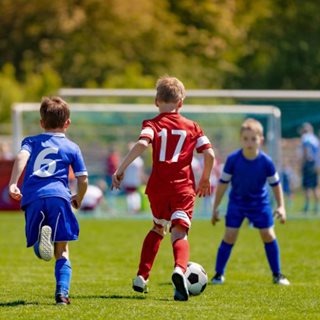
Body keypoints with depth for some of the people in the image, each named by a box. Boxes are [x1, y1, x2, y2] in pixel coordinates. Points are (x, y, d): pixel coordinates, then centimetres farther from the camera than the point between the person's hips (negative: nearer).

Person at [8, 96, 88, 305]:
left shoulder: (31, 141, 22)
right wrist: (78, 200, 34)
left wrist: (13, 184, -8)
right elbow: (83, 180, 15)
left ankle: (41, 238, -30)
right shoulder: (72, 148, 19)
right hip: (59, 195, 0)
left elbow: (22, 156, -1)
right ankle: (62, 292, -8)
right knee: (62, 250, 9)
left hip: (32, 197, 0)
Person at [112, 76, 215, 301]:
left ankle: (142, 277, 24)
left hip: (158, 188, 1)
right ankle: (180, 269, -40)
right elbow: (209, 154, 4)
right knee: (179, 233, -9)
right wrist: (205, 179, 20)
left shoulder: (153, 124, 3)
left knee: (158, 228, 24)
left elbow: (142, 144, -18)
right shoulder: (192, 127, 10)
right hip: (184, 188, -1)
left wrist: (121, 170, -18)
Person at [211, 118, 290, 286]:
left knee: (268, 235, -1)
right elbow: (223, 183, -7)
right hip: (237, 203, -1)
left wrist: (281, 206, -3)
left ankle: (277, 274, 13)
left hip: (260, 203, 1)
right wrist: (216, 207, -4)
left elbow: (275, 184, -1)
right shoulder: (233, 160, -18)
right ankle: (219, 274, 4)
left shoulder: (266, 162, -17)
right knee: (229, 236, -7)